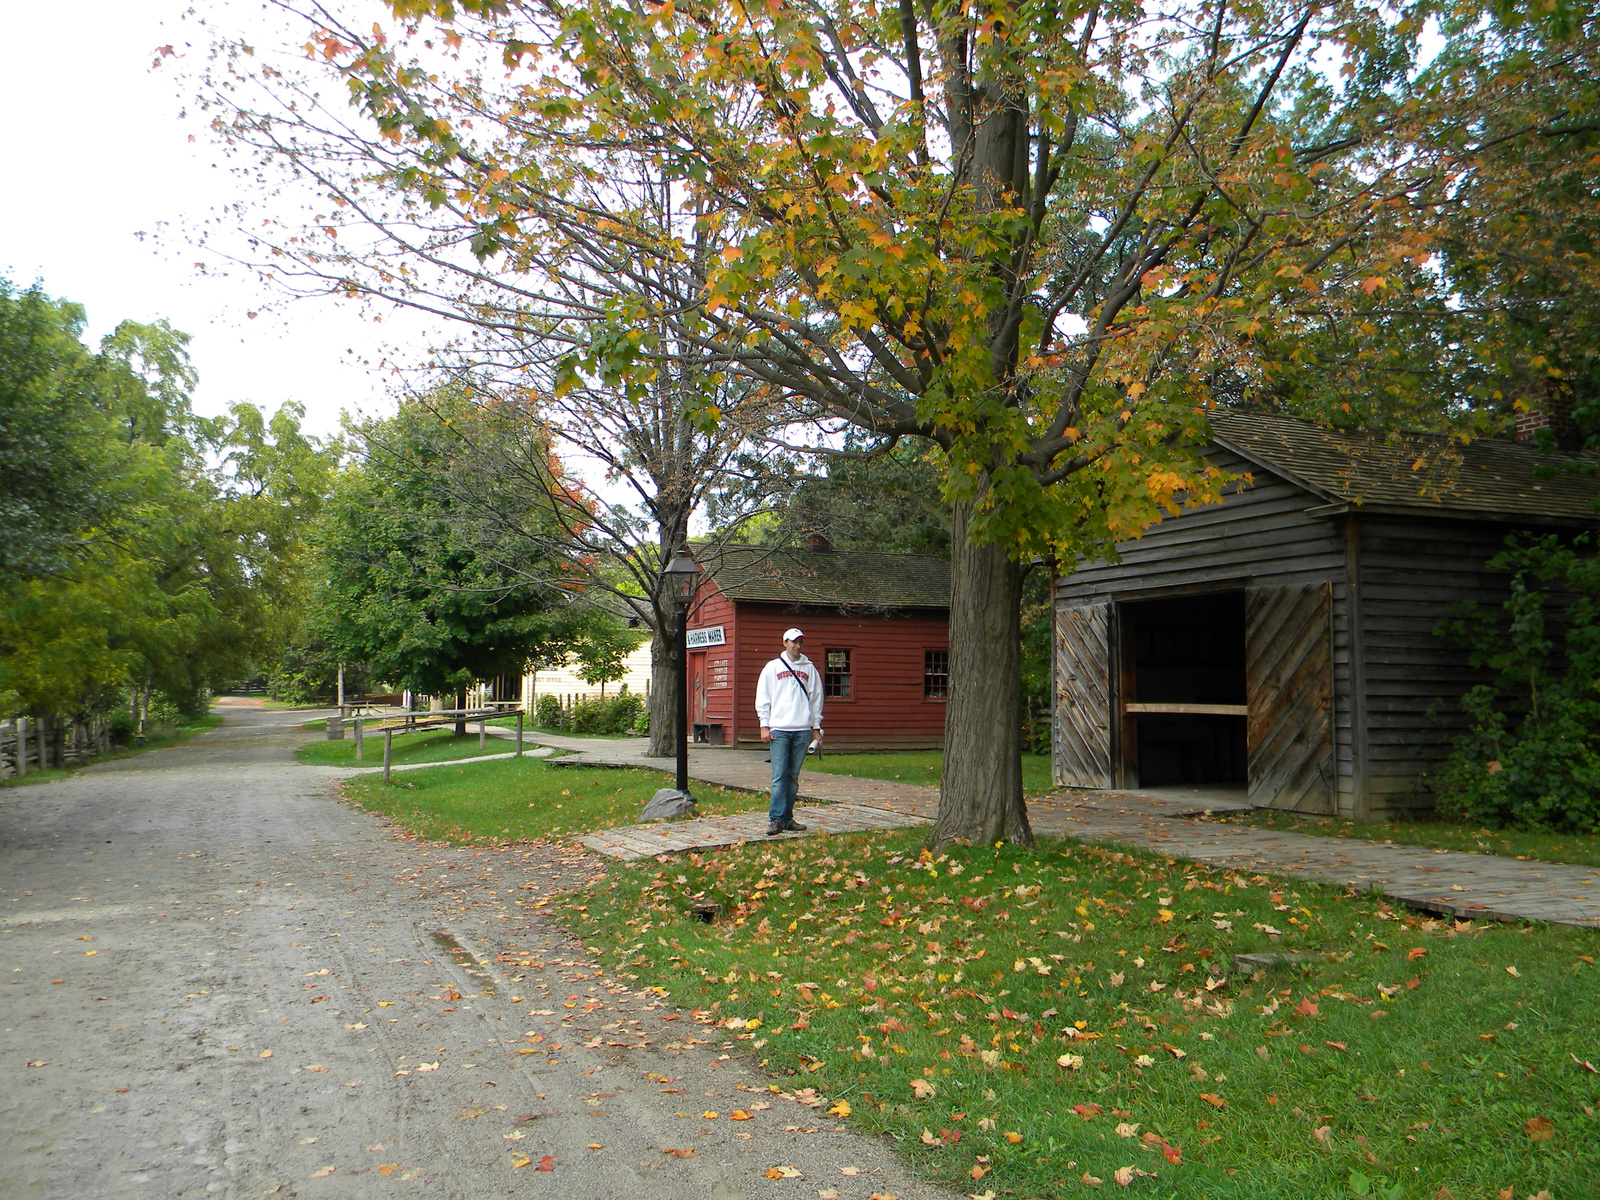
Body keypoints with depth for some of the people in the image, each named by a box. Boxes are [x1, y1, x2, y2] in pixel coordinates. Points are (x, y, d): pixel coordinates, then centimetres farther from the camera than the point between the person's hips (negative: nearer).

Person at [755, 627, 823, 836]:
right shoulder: (772, 667, 8)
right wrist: (765, 725, -2)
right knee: (779, 775, -9)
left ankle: (787, 818, 10)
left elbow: (816, 699, 15)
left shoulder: (810, 669, 13)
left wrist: (816, 727, 10)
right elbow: (762, 699, 7)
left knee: (793, 777, 5)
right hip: (779, 729, -2)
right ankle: (776, 818, -10)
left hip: (802, 730, 2)